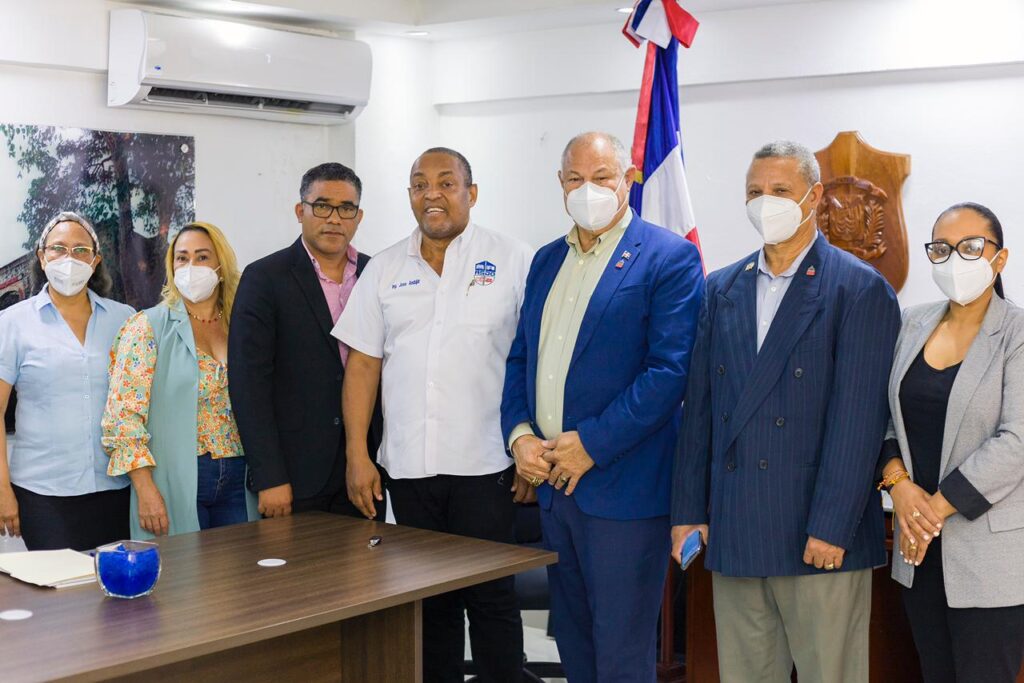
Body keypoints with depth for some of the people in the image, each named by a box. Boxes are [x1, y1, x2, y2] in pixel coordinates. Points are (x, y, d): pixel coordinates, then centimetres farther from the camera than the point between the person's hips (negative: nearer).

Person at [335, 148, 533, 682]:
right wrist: (357, 456, 2)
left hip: (485, 463, -3)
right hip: (409, 465, 3)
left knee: (491, 597, 2)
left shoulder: (512, 260, 0)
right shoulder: (384, 270, 9)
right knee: (429, 599, 12)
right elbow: (363, 364, 8)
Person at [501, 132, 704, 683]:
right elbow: (521, 358, 16)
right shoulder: (547, 260, 15)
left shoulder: (669, 258, -8)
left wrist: (592, 444, -17)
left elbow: (670, 368, -16)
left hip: (622, 487, -7)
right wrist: (518, 433, -2)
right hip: (552, 484, 7)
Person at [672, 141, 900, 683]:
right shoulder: (721, 289, 13)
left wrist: (831, 529, -15)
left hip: (821, 538, -5)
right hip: (733, 536, 5)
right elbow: (700, 408, 12)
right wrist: (687, 511, 7)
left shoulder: (860, 289, -4)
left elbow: (856, 420, -10)